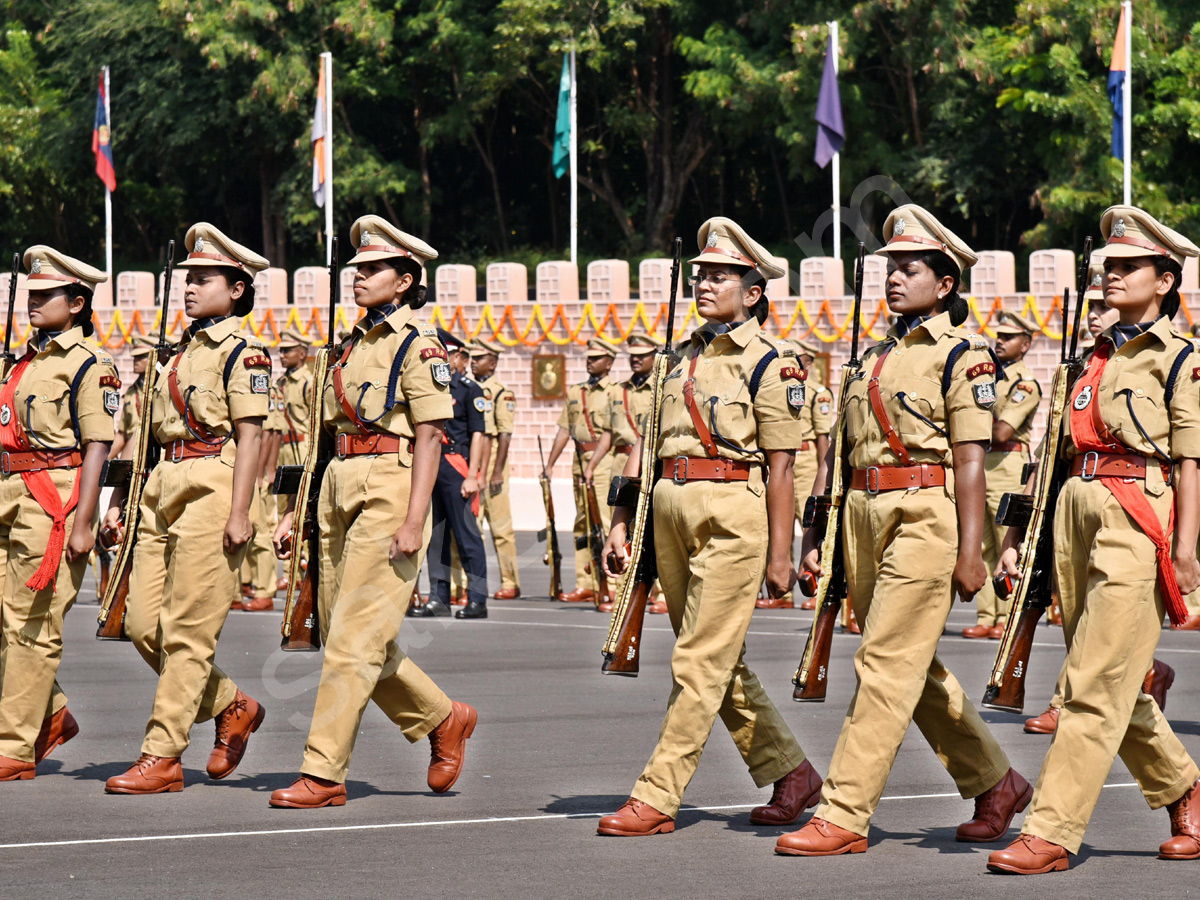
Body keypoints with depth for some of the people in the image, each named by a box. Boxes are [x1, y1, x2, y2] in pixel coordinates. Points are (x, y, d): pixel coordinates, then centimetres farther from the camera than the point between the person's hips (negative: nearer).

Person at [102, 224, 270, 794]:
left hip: (212, 490, -9)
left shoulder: (242, 353, -5)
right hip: (164, 490, 9)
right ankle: (231, 707, 22)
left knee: (187, 631, -6)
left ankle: (161, 757, -3)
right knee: (142, 624, 5)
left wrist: (239, 514, -17)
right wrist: (122, 499, 17)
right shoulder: (181, 351, 19)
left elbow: (249, 436, -11)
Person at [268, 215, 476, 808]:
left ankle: (323, 774, -8)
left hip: (389, 490, -9)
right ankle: (442, 719, 27)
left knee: (354, 637, -10)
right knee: (343, 635, 10)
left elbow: (429, 438, -11)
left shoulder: (418, 345, -6)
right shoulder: (353, 344, 18)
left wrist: (414, 521, -19)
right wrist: (296, 513, 17)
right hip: (339, 492, 9)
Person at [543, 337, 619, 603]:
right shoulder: (574, 392, 17)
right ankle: (585, 585, 10)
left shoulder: (614, 393, -3)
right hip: (580, 460, 7)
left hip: (604, 460, -7)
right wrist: (549, 464, 13)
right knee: (582, 523, 7)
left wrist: (592, 465, -19)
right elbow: (564, 430, 19)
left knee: (603, 523, -13)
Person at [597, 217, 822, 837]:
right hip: (672, 511, 8)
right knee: (720, 662, 12)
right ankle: (790, 773, 23)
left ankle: (656, 799, -6)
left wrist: (780, 554, -9)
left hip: (732, 514, -8)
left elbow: (780, 467, -7)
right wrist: (621, 521, 10)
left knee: (700, 662, -7)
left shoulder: (769, 363, -4)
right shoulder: (683, 356, 16)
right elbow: (646, 442, 16)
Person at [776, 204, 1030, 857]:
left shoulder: (962, 353, -4)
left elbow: (970, 460, -10)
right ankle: (995, 783, 28)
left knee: (886, 664, -9)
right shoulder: (875, 353, 18)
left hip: (926, 514, -8)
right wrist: (814, 530, 12)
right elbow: (838, 447, 18)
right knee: (914, 668, 13)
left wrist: (970, 551, -15)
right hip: (865, 512, 8)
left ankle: (843, 816, -9)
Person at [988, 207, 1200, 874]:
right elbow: (1062, 449, 18)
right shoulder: (1093, 354, 19)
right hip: (1077, 512, 7)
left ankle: (1052, 832, -12)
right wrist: (1020, 535, 13)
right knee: (1118, 684, 10)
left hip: (1137, 516, -7)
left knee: (1097, 685, -10)